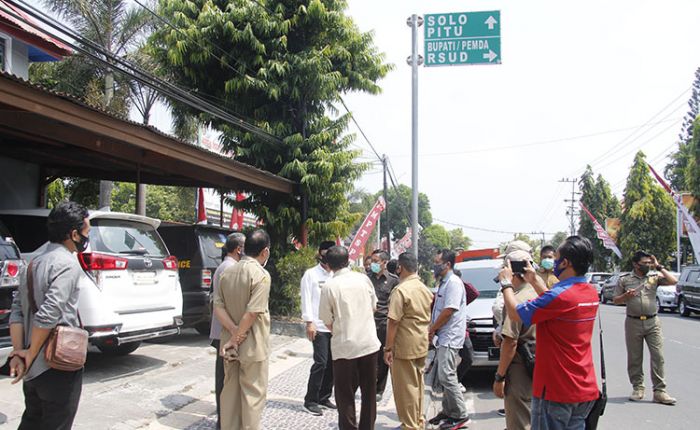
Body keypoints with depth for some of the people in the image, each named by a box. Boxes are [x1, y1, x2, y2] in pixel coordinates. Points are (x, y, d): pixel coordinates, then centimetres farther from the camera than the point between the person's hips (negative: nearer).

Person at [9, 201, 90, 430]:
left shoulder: (34, 262, 10)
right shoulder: (68, 264, -17)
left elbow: (17, 311, 7)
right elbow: (49, 315, -25)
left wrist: (18, 352, 2)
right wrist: (30, 355, -14)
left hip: (34, 368, 9)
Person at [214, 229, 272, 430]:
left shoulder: (227, 272, 5)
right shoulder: (261, 275, -17)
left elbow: (218, 307, -1)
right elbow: (252, 313, -22)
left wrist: (234, 331, -9)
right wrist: (236, 338, -13)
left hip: (229, 344, 7)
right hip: (252, 346, -7)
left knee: (230, 390, 16)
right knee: (253, 393, 4)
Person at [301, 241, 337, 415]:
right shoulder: (311, 274, 0)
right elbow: (306, 299, -5)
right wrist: (309, 322, -12)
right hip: (319, 326, -5)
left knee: (332, 362, 7)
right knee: (321, 362, -9)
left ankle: (324, 397, 21)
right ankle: (310, 401, 3)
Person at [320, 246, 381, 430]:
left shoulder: (329, 287, -11)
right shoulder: (363, 278, -1)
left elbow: (327, 320, -4)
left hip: (344, 347, -3)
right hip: (369, 343, 3)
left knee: (345, 395, 9)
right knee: (369, 392, 16)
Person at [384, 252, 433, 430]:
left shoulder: (401, 290, -18)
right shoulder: (424, 288, 9)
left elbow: (393, 322, -20)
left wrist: (388, 348, -15)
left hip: (404, 346, -8)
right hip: (422, 345, 8)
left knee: (406, 387, 1)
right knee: (417, 384, 18)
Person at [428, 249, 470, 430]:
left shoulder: (453, 282, -15)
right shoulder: (443, 283, 16)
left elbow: (449, 310, -20)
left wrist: (432, 329, -11)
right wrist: (432, 329, 10)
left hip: (450, 338, -10)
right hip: (443, 337, 10)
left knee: (446, 376, -10)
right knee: (444, 377, 13)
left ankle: (460, 415, -1)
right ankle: (448, 411, 22)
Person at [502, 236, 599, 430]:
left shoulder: (561, 295, -23)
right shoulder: (591, 293, 3)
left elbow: (514, 314, -16)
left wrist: (506, 283, -1)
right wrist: (534, 280, 19)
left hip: (556, 391, -8)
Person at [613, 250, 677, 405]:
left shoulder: (654, 277, 8)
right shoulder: (624, 280, 5)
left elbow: (673, 281, -6)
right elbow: (615, 300, 8)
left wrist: (659, 267, -2)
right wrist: (626, 296, -12)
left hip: (652, 322, 1)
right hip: (633, 323, 0)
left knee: (658, 356, -4)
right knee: (634, 358, 7)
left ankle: (659, 391, 2)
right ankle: (638, 388, 19)